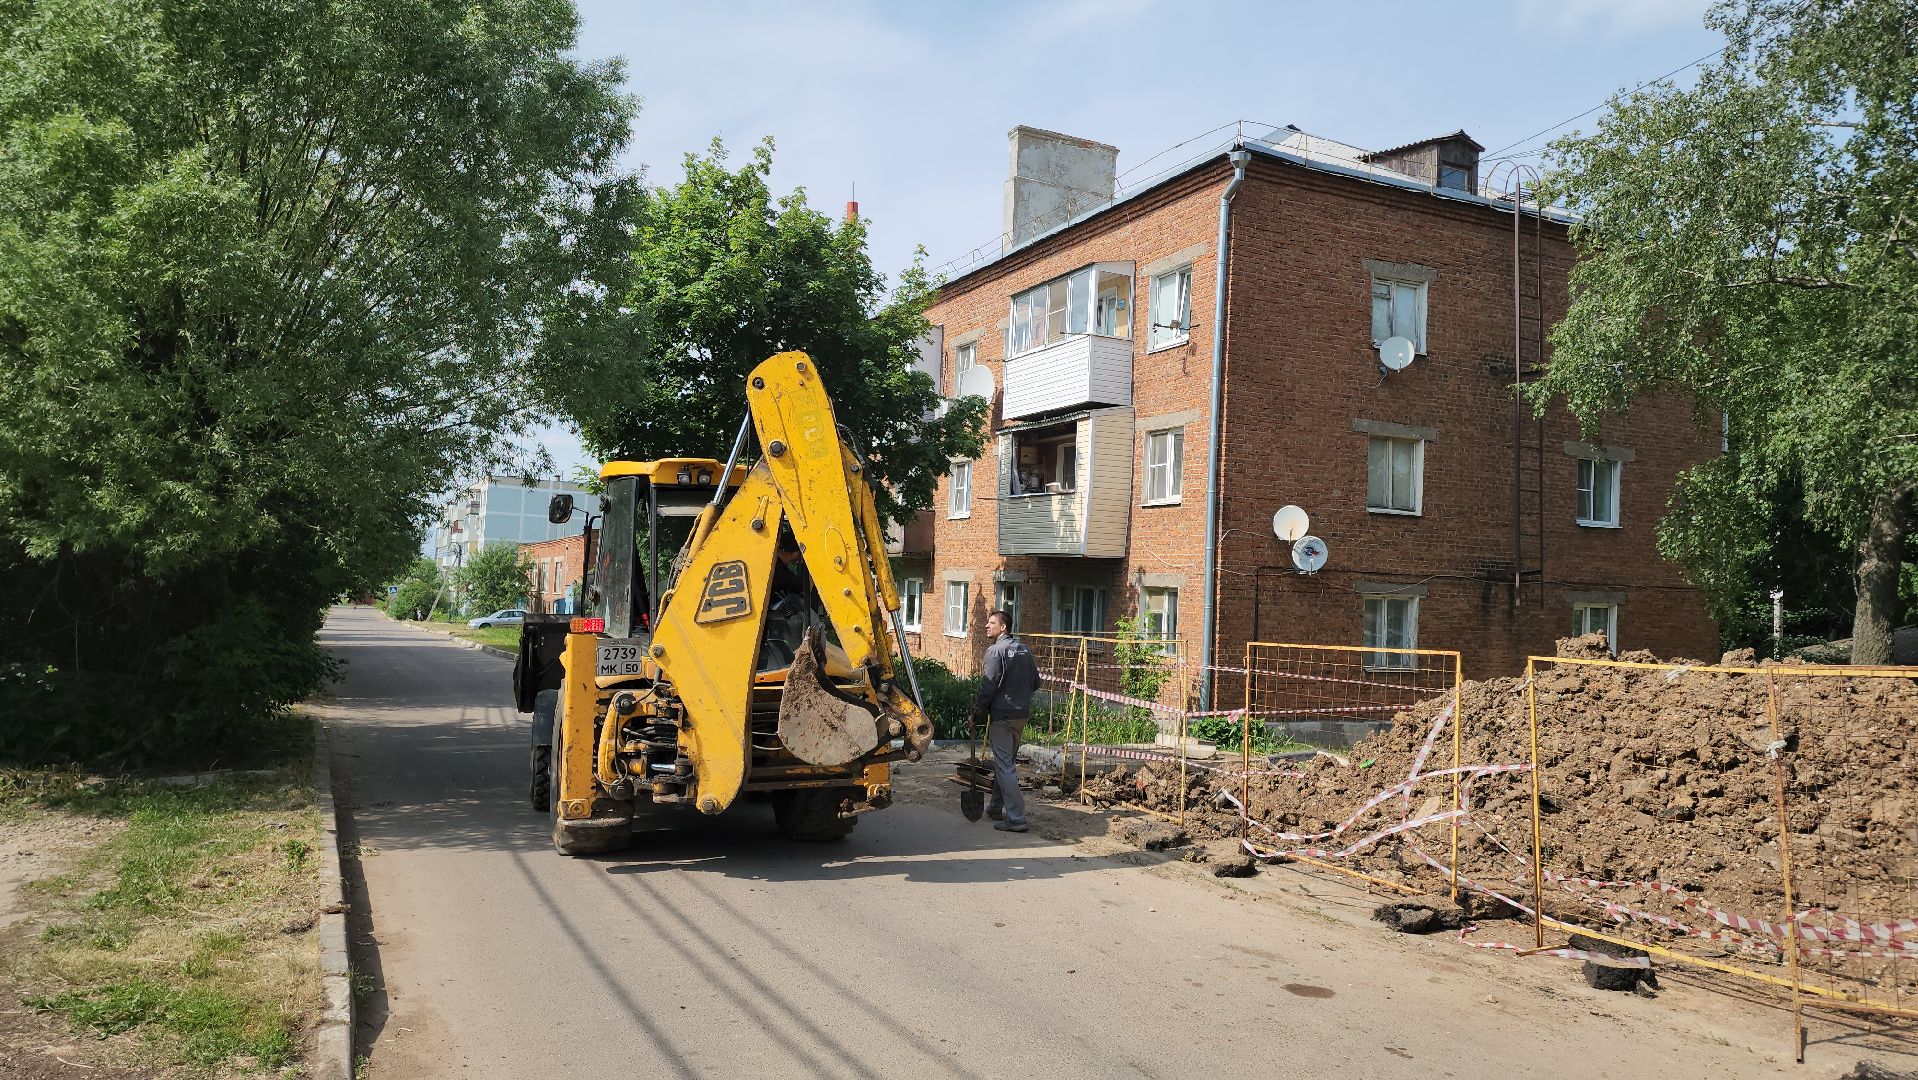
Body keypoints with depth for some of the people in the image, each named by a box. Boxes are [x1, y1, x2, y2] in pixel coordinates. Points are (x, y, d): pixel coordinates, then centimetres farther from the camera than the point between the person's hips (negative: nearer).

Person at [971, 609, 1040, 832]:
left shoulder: (996, 651, -13)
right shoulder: (1024, 650, 10)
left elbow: (988, 687, -17)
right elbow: (1035, 682, 14)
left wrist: (977, 714, -8)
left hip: (1002, 716, -8)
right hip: (1022, 714, 8)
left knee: (1004, 766, -5)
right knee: (1007, 761, 19)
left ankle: (1016, 819, -7)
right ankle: (997, 807, 31)